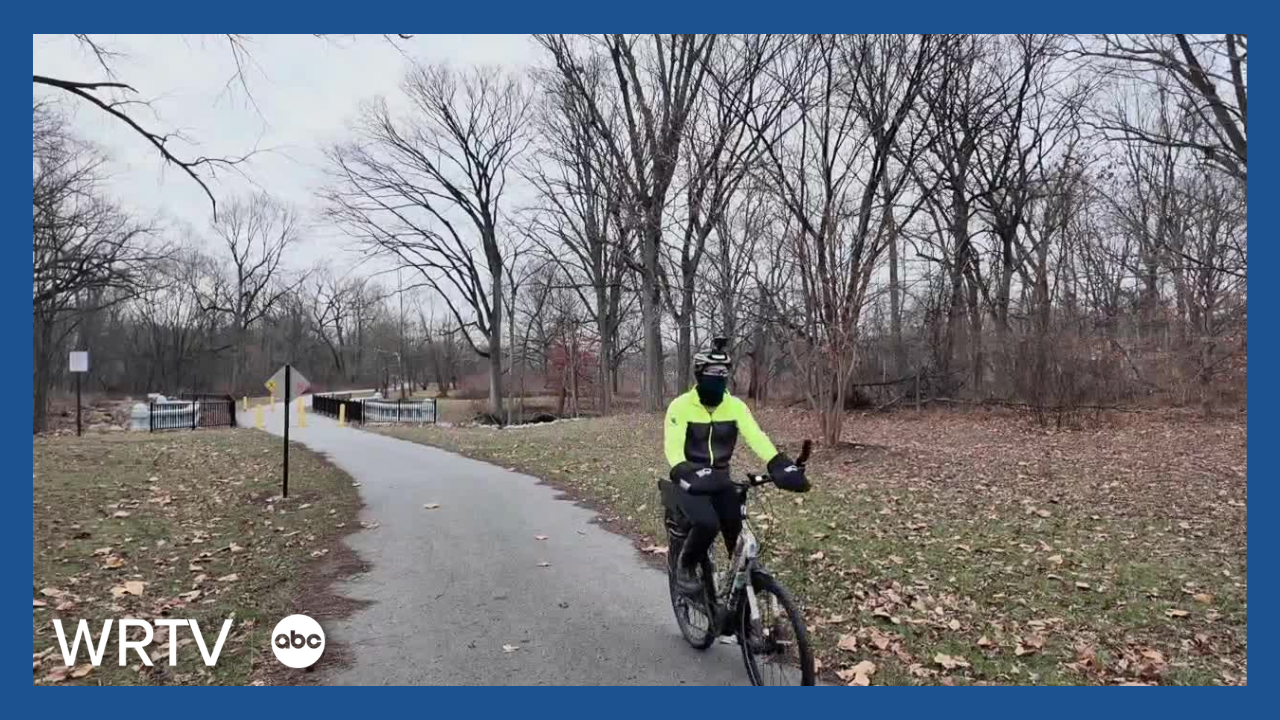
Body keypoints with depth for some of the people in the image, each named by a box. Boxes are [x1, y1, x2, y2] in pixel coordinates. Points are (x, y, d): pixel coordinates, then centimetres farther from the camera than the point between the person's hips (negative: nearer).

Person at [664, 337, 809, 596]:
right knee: (707, 524, -27)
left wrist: (780, 465, -34)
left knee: (739, 533, -7)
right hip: (691, 480, -4)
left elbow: (756, 437, -17)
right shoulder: (681, 406, -15)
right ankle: (686, 567, 2)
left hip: (720, 479, 4)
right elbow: (673, 446, -26)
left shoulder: (735, 406, -4)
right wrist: (684, 475, -45)